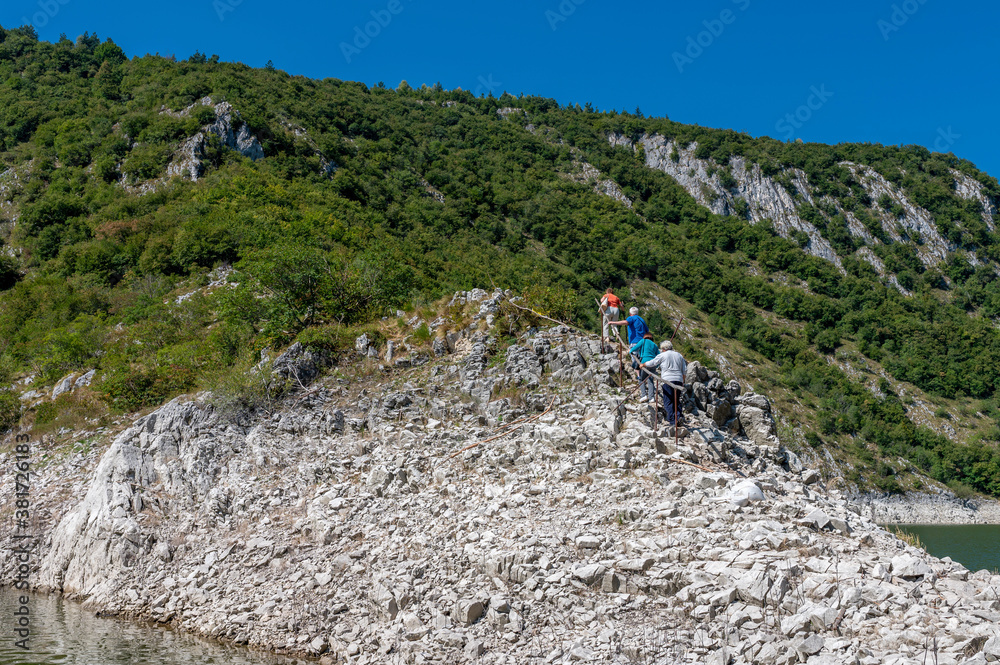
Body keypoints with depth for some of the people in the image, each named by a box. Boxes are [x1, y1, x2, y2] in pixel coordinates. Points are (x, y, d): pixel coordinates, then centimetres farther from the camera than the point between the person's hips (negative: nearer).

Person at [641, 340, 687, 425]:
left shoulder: (663, 355, 1)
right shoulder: (679, 355, 17)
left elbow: (652, 363, 11)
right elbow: (685, 370, 16)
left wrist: (643, 365, 28)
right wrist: (683, 382, 23)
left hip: (668, 380, -6)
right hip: (679, 380, 6)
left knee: (668, 401, -4)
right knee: (676, 400, 13)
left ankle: (673, 420, -11)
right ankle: (678, 416, -4)